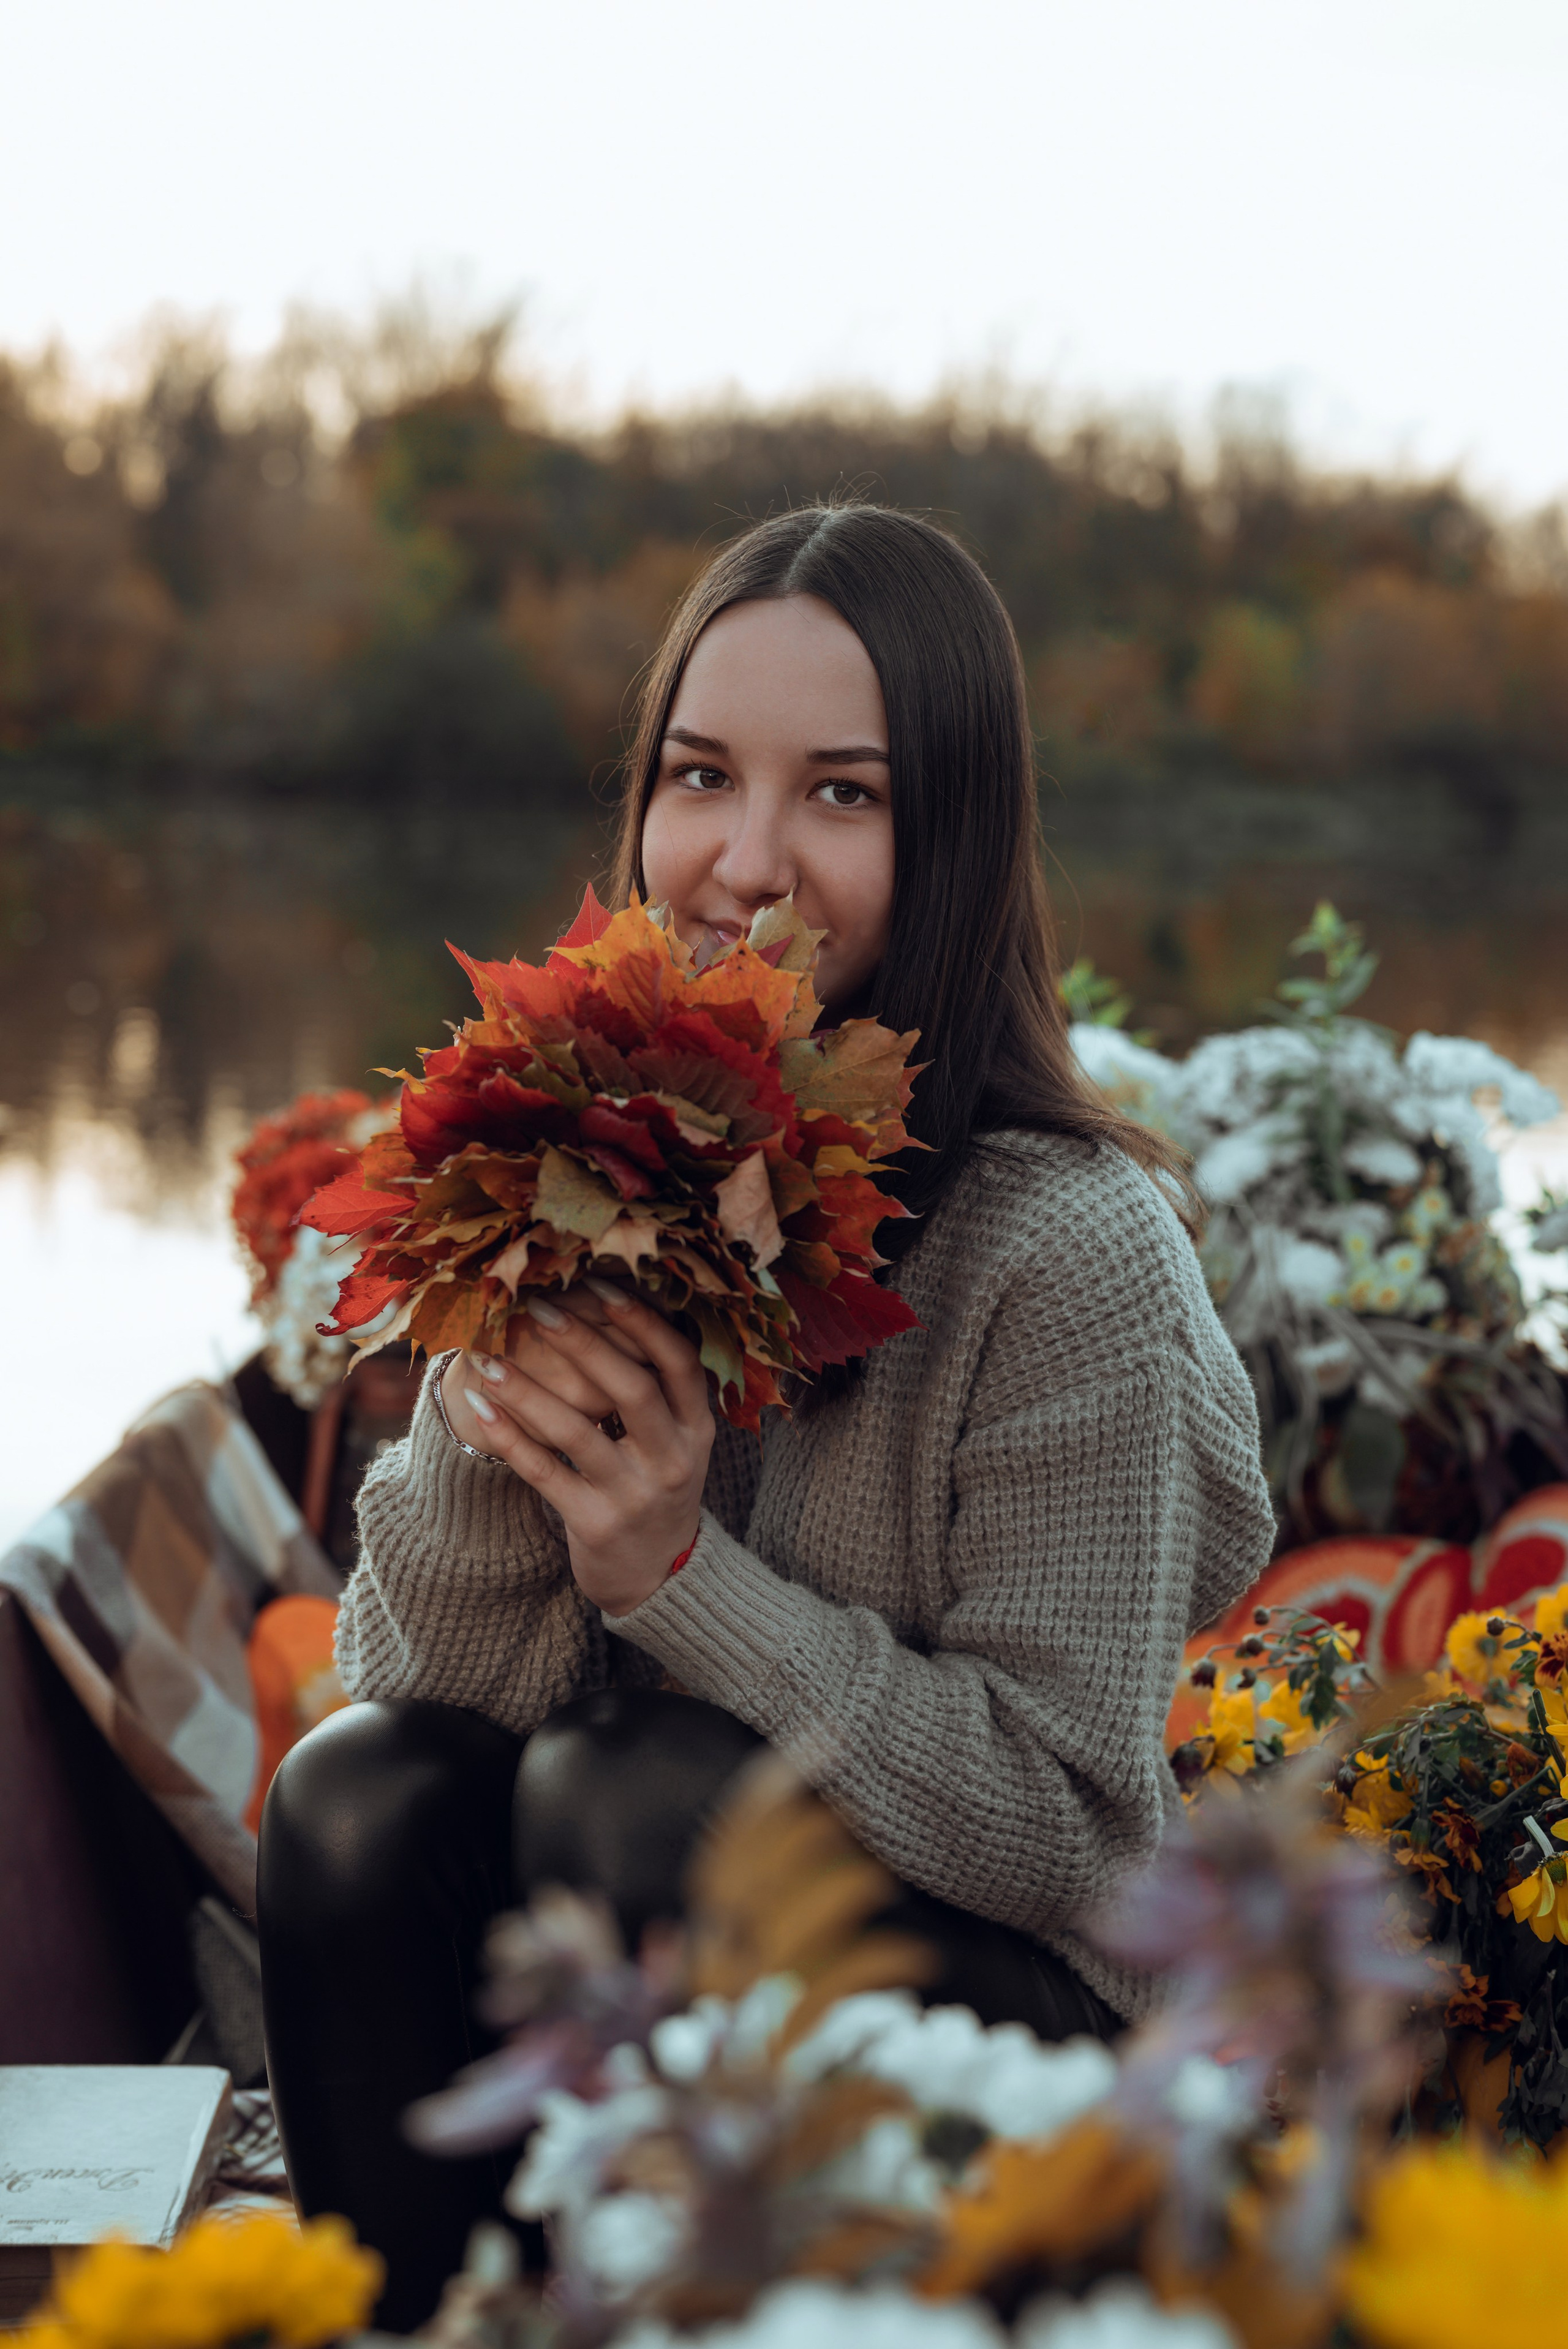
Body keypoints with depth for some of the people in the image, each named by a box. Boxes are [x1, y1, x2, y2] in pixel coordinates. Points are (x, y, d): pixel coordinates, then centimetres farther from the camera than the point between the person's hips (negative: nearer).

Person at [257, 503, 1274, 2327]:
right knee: (357, 1792, -21)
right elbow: (410, 1681, -4)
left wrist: (683, 1572, -24)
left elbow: (1070, 1832, -17)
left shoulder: (1075, 1251, -19)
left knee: (642, 1783, -28)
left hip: (1008, 2008, -4)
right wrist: (481, 1425, -24)